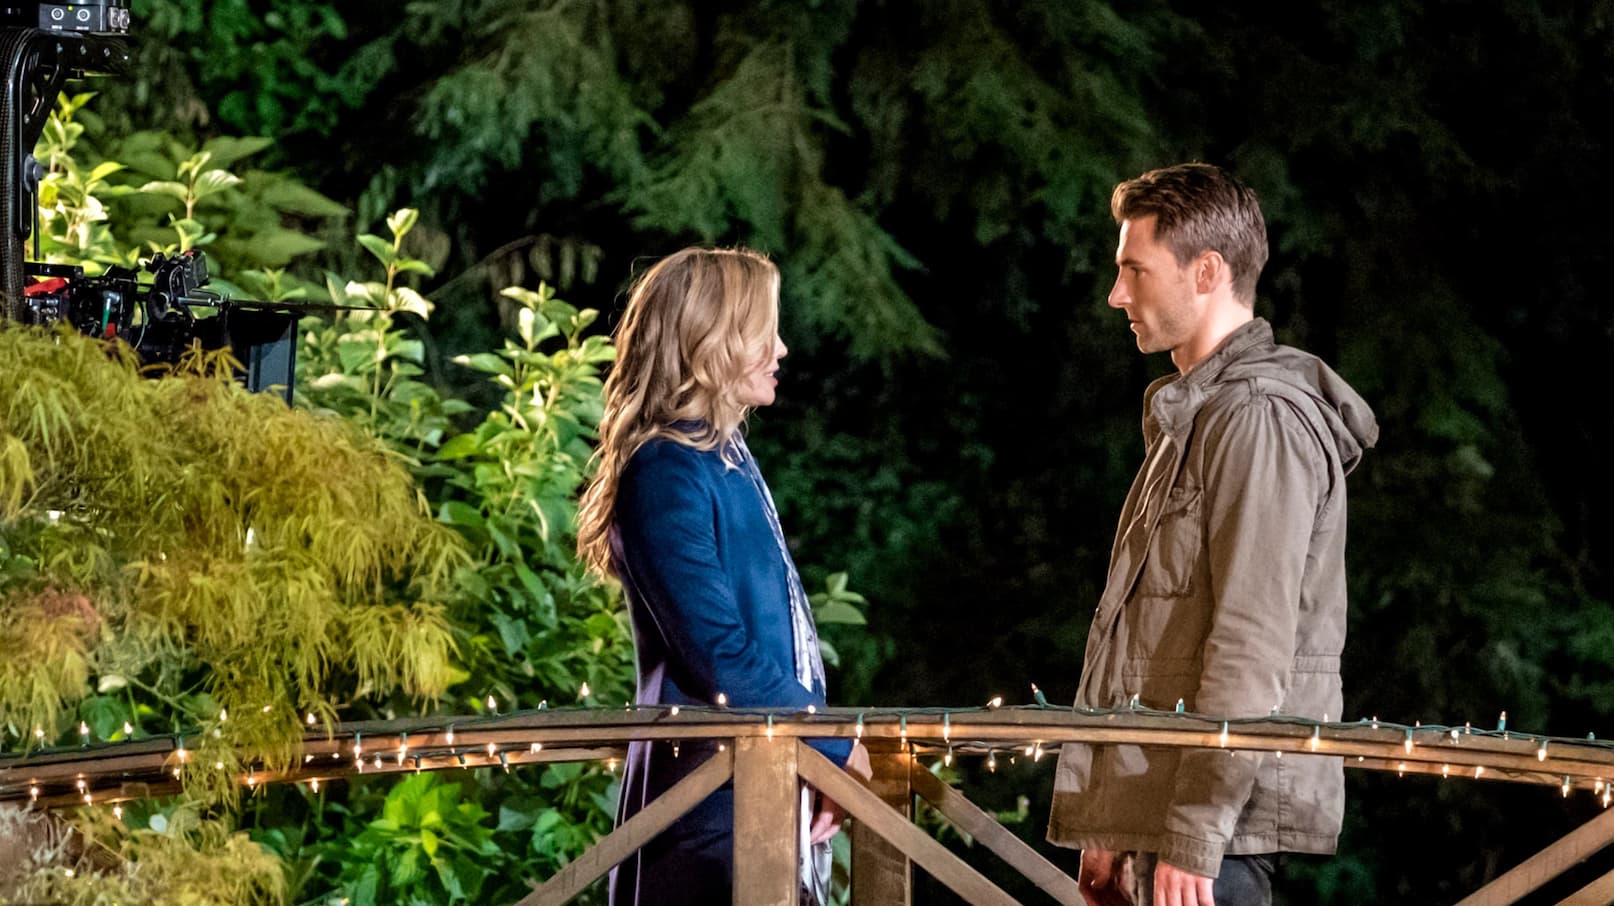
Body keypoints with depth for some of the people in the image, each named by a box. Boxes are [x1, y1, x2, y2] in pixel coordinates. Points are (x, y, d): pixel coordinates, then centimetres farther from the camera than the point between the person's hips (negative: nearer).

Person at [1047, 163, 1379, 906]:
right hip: (1155, 813, 10)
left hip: (1214, 820, -10)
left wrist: (1191, 838, -21)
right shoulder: (1191, 414, 20)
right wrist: (1113, 829, 20)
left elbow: (1251, 650, -19)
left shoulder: (1260, 419, -12)